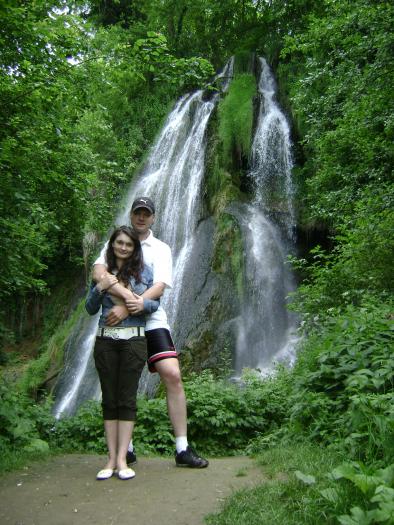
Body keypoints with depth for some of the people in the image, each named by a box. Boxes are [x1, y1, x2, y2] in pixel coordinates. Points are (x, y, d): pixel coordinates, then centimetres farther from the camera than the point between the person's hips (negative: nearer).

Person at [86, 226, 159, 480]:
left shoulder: (144, 271, 4)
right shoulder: (102, 272, 8)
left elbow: (156, 303, 4)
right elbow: (91, 309, 8)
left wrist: (142, 303, -17)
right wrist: (100, 288, -9)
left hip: (134, 339, -2)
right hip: (106, 340, 2)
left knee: (127, 399, 0)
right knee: (110, 399, 5)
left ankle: (122, 459, 5)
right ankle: (112, 459, 11)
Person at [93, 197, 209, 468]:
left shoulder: (161, 249, 6)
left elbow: (160, 287, -9)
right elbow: (98, 273, -12)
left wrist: (127, 308, -22)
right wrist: (126, 295, -29)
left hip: (151, 321, 0)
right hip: (117, 324, 1)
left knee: (173, 376, -11)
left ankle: (182, 449, -2)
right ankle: (126, 448, 22)